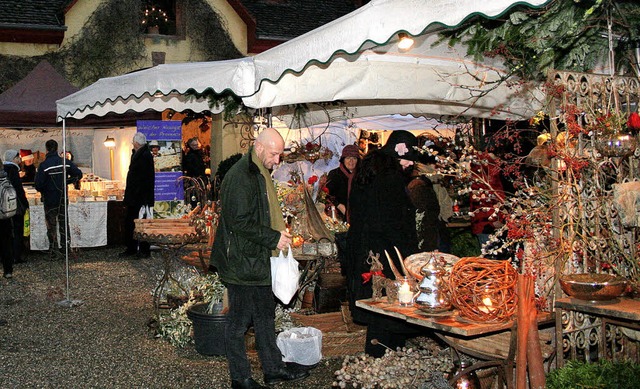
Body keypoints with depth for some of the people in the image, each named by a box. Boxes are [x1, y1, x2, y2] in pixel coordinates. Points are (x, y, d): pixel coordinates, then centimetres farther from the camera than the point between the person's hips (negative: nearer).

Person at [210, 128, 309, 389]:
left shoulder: (259, 174, 12)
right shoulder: (240, 177, -20)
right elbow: (241, 223, -25)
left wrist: (278, 233, 9)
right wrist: (274, 238, -18)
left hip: (257, 260, 10)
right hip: (241, 263, -10)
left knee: (265, 316, 17)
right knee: (239, 320, 3)